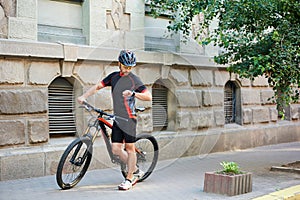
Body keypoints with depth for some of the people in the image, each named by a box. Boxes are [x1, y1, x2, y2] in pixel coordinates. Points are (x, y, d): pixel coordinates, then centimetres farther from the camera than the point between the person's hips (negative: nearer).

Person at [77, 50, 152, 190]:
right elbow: (97, 87, 15)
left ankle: (129, 179, 10)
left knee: (130, 148, 0)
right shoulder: (114, 76, 10)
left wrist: (133, 93, -27)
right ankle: (136, 171, 20)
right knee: (116, 149, 3)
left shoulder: (134, 80, -5)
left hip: (128, 118, -5)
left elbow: (148, 96, -13)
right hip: (117, 118, 6)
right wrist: (84, 96, 2)